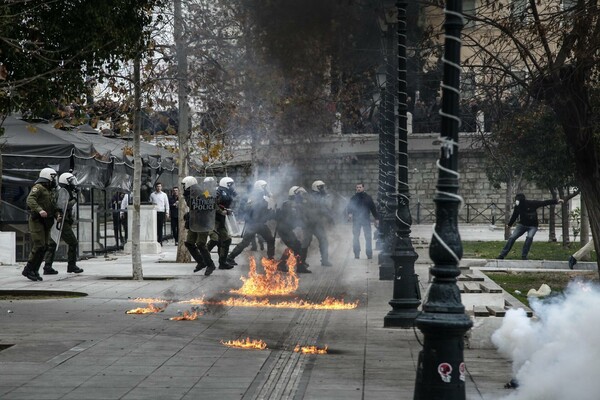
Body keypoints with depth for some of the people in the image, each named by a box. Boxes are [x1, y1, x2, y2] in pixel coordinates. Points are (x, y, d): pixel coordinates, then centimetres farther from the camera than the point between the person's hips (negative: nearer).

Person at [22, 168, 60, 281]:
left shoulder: (50, 192, 22)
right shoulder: (38, 187, -6)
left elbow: (53, 207, 22)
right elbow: (30, 200, -22)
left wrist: (57, 215, 1)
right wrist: (39, 210, -36)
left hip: (46, 223, 9)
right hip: (37, 221, -9)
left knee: (44, 247, 5)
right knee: (39, 246, -15)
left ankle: (35, 271, 10)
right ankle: (28, 270, -9)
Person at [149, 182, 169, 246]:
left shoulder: (164, 194, 9)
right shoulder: (152, 194, 9)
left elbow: (167, 204, 10)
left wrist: (167, 213, 2)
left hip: (161, 212, 0)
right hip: (154, 212, 0)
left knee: (160, 227, 1)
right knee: (155, 227, -5)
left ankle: (160, 241, 6)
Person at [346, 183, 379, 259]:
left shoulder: (368, 198, 7)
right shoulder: (353, 198, 7)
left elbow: (373, 208, 9)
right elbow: (349, 208, 4)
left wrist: (376, 218, 6)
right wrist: (349, 213, -17)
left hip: (366, 219, -1)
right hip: (356, 220, 1)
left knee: (368, 237, -3)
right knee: (355, 237, -2)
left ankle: (369, 254, 1)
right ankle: (356, 254, 3)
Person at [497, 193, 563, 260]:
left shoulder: (532, 203, -20)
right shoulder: (517, 206, -10)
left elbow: (544, 202, -18)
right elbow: (514, 216, 8)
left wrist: (556, 201, -23)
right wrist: (509, 224, 21)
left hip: (532, 226, -3)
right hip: (522, 224, 3)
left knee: (529, 237, -28)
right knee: (512, 237, -9)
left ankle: (524, 256, -20)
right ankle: (502, 255, -3)